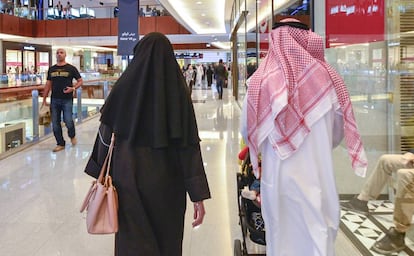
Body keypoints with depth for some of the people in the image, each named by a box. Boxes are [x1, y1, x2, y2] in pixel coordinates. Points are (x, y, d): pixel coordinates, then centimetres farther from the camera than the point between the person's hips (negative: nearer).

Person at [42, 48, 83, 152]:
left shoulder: (71, 68, 1)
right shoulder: (51, 69, 10)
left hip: (67, 99, -3)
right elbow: (48, 84, 13)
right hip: (54, 100, 4)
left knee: (68, 121, -10)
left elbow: (80, 81, 4)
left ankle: (72, 136, 22)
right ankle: (60, 144, 17)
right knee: (55, 123, 4)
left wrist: (73, 88, -14)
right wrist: (44, 99, 10)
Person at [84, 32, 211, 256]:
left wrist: (102, 172, 9)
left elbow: (106, 132, -3)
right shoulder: (178, 89, -9)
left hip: (128, 175, 1)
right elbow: (189, 144, -12)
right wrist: (198, 195, -9)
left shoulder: (124, 86, -6)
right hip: (167, 179, 0)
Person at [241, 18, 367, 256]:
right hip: (318, 177, 0)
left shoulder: (261, 80, -7)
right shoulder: (327, 77, -3)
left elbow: (248, 131, 1)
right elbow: (338, 132, 7)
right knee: (318, 237, 11)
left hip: (278, 177, 0)